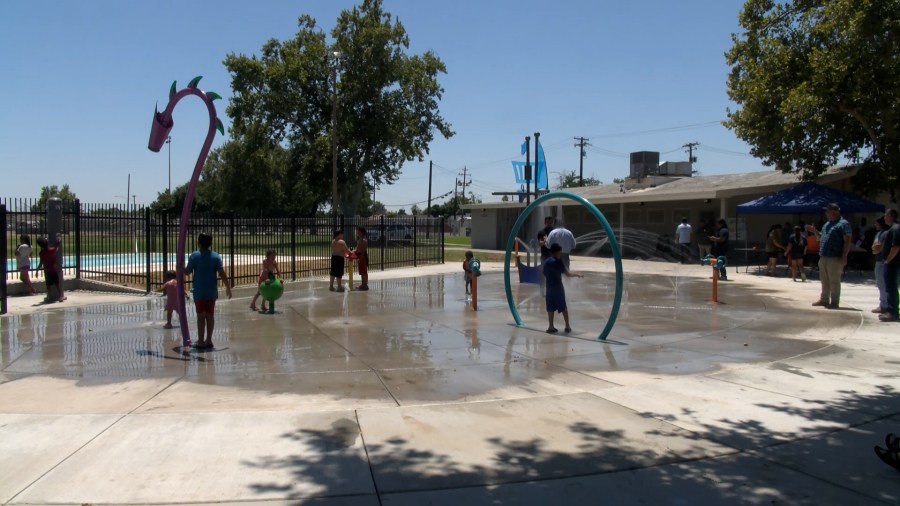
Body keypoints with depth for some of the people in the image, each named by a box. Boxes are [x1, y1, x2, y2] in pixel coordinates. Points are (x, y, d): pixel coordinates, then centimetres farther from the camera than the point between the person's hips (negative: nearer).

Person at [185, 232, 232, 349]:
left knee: (201, 316, 2)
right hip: (212, 291, 2)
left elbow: (188, 271, -2)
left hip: (199, 292, -2)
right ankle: (208, 340, 14)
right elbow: (222, 273, -7)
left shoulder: (194, 256, -7)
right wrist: (228, 287, -1)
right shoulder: (216, 256, -2)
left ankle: (201, 341, 3)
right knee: (210, 315, 9)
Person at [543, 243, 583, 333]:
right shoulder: (558, 262, -13)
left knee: (550, 308, 7)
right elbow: (568, 273, -14)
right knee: (563, 307, 7)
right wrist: (577, 274, 0)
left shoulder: (546, 262, 6)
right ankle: (568, 326, 12)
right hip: (558, 287, -5)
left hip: (549, 288, 5)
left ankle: (551, 327, 7)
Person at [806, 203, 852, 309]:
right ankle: (824, 300, 21)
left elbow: (847, 241, -13)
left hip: (835, 258, -8)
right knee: (825, 281, 13)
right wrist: (815, 231, 11)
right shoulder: (827, 224, 18)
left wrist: (844, 257, -19)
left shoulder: (843, 224, -8)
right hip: (823, 257, 8)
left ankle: (835, 302, 1)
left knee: (834, 281, -3)